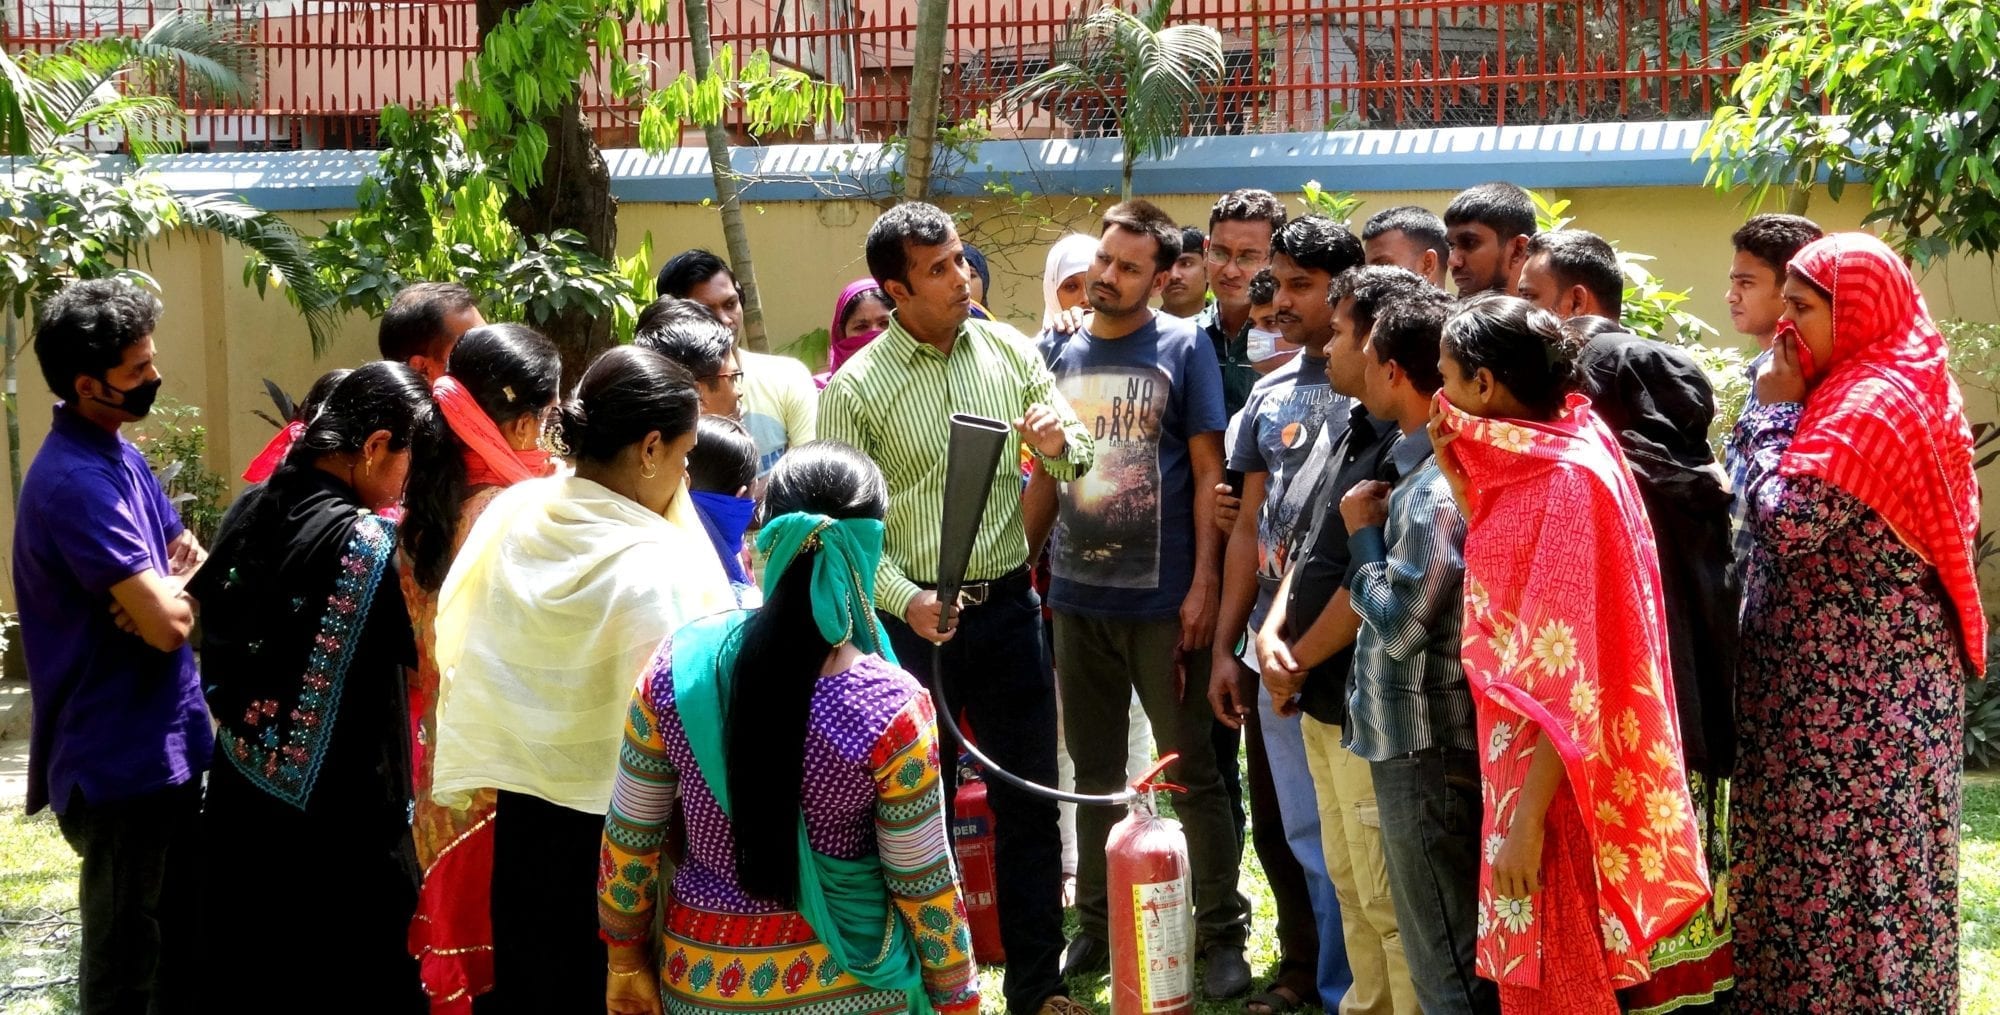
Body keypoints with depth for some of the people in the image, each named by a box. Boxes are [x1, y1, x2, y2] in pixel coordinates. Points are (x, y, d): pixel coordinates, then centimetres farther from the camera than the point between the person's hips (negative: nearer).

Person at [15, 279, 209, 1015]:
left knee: (171, 943, 20)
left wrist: (164, 590, -9)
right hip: (121, 760, -9)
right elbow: (169, 623, -27)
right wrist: (179, 586, -4)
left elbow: (193, 563, 14)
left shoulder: (118, 454, 9)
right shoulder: (75, 483, -22)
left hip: (162, 745, 9)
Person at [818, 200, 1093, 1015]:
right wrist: (906, 600, -21)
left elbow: (1079, 458, 9)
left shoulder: (1009, 350, 2)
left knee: (1028, 802, 10)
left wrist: (1060, 444, -15)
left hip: (1007, 604, 3)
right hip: (911, 616, -3)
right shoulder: (855, 388, -7)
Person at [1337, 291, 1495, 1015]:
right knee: (1457, 952, 18)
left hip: (1426, 745, -10)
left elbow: (1398, 621, -22)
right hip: (1415, 736, 10)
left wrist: (1363, 533, -9)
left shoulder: (1439, 486, -20)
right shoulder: (1425, 466, 11)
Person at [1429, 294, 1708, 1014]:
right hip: (1524, 758, 9)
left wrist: (1528, 816, -22)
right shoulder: (1532, 464, 7)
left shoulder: (1569, 478, -21)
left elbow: (1569, 673, -23)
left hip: (1553, 776, -9)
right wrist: (1456, 475, 5)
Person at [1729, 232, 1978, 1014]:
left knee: (1834, 861, -4)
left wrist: (1772, 409, -12)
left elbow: (1788, 519, -23)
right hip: (1888, 677, 10)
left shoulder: (1869, 403, -18)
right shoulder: (1914, 388, 13)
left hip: (1847, 686, -10)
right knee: (1881, 857, 14)